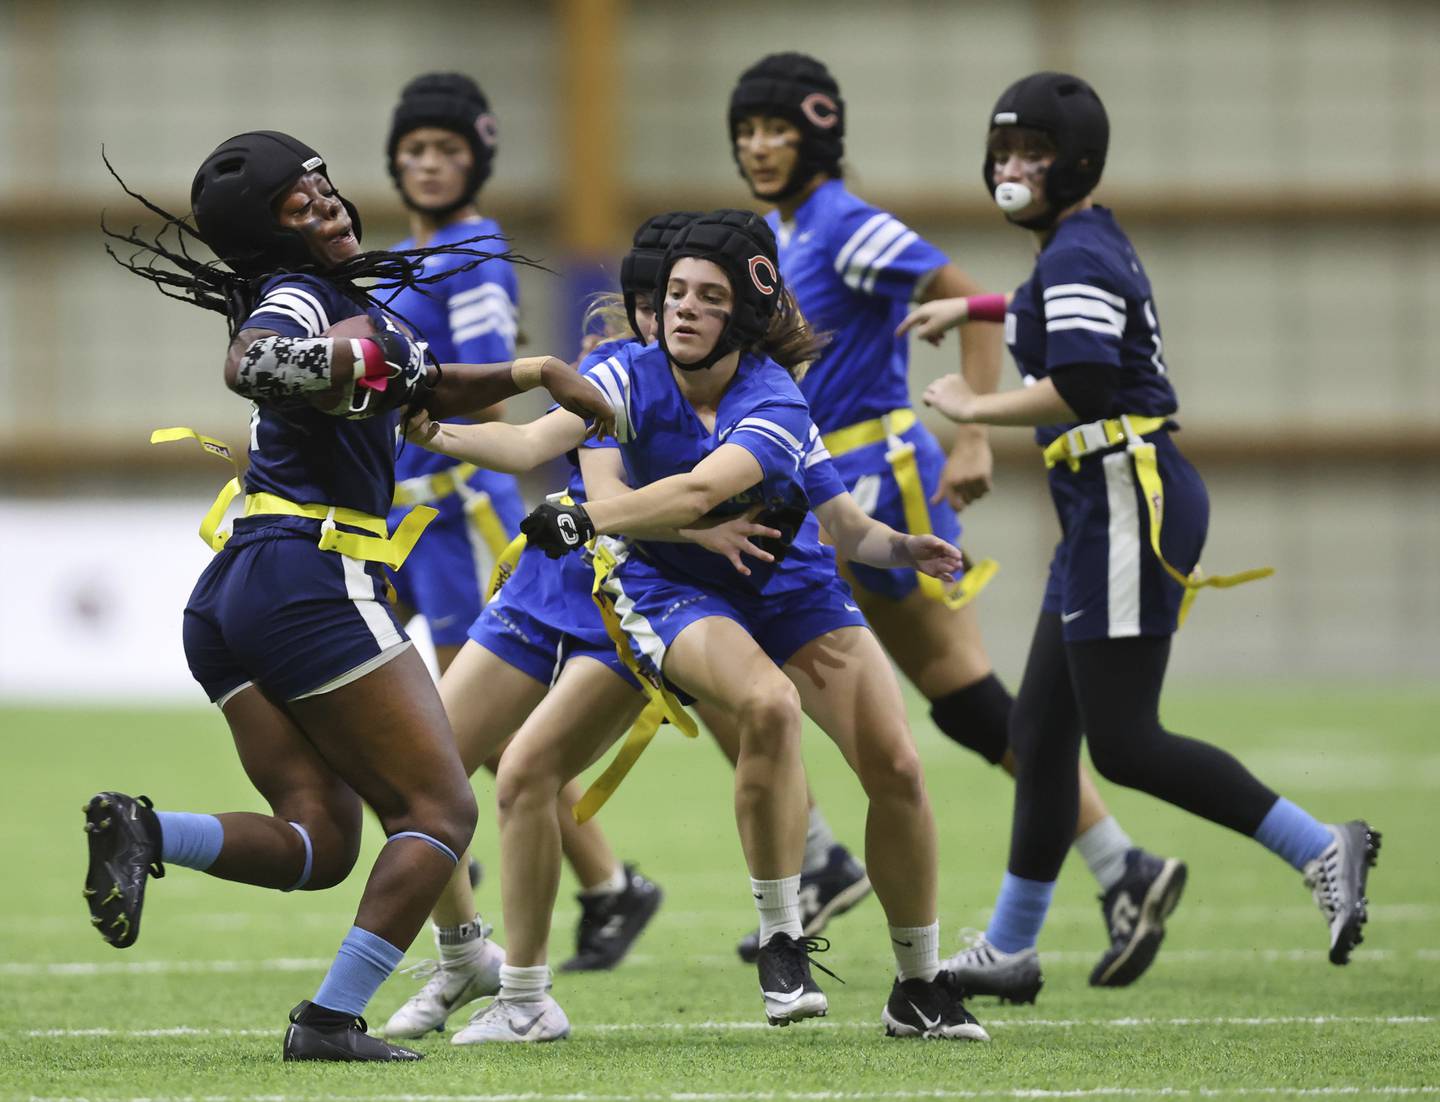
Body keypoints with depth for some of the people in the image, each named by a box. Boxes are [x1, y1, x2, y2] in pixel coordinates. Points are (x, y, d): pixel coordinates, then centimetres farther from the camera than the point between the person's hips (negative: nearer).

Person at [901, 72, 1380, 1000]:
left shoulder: (1077, 257, -12)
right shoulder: (1090, 244, 18)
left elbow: (1081, 387, -25)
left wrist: (973, 408, -13)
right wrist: (972, 308, 50)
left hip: (1129, 499, -10)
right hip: (1104, 514, 10)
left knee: (1125, 745, -14)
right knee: (1041, 731, 13)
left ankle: (1322, 848, -15)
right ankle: (1010, 948, 19)